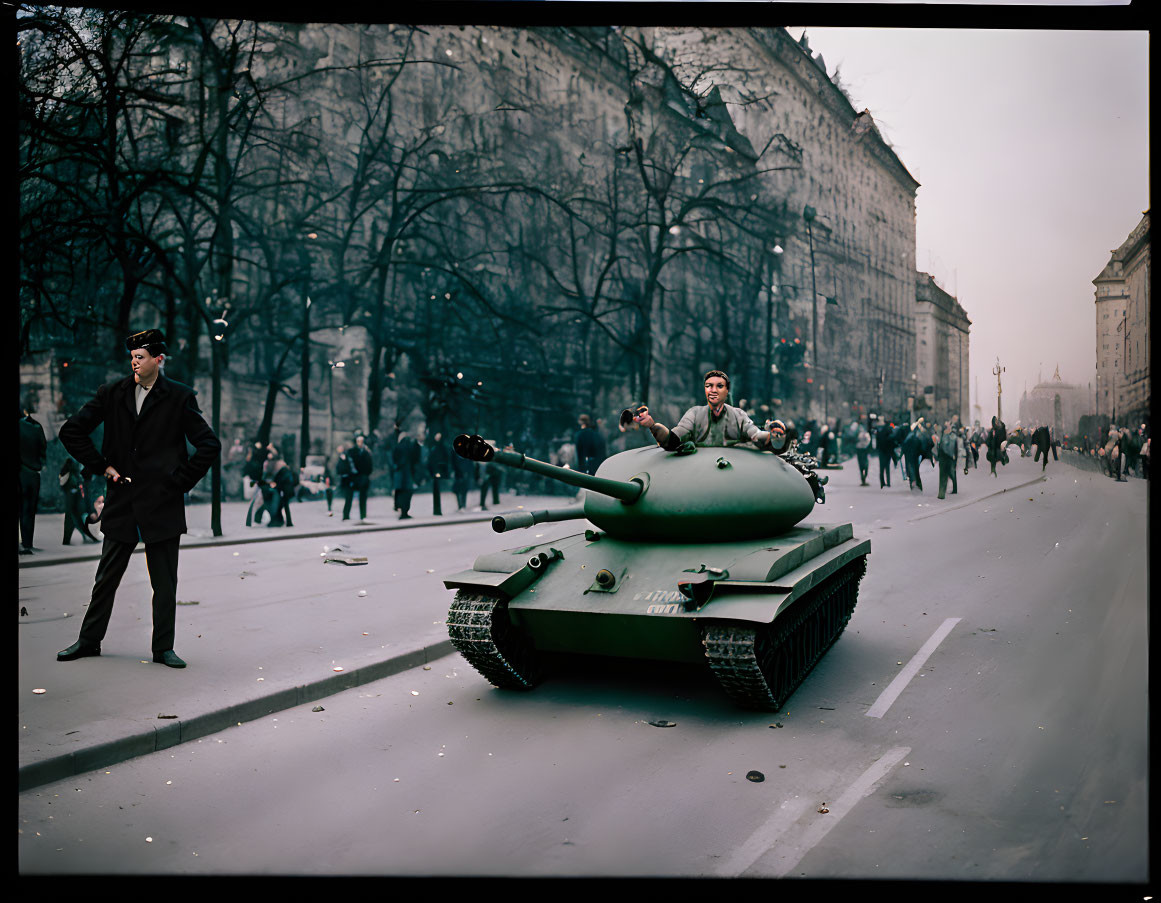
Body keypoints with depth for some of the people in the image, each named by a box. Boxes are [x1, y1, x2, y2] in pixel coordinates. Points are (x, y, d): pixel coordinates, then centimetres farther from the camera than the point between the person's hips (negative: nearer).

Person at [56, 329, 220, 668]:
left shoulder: (179, 397, -3)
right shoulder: (112, 394, 4)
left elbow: (210, 445, -3)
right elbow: (71, 431, 9)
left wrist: (180, 480, -6)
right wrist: (102, 466, 2)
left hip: (162, 503, -2)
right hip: (121, 501, 3)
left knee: (165, 582, 4)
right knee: (106, 576, 12)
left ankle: (163, 647, 15)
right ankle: (89, 640, 27)